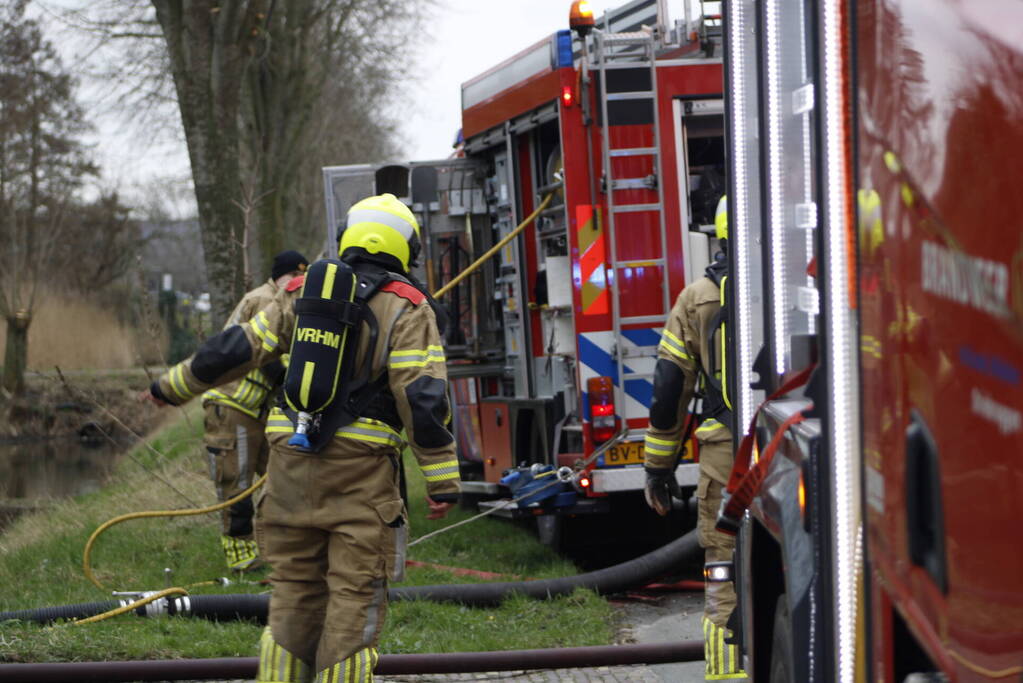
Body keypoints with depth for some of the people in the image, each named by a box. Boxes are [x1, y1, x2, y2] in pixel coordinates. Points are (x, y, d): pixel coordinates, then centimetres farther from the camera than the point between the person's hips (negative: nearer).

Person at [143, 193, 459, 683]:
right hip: (362, 469, -4)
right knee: (355, 594, -2)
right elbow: (422, 398, -10)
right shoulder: (406, 308, -1)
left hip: (292, 462, 4)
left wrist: (174, 386, 23)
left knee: (293, 588, 12)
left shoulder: (302, 293, 11)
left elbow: (237, 349, 9)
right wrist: (442, 481, -8)